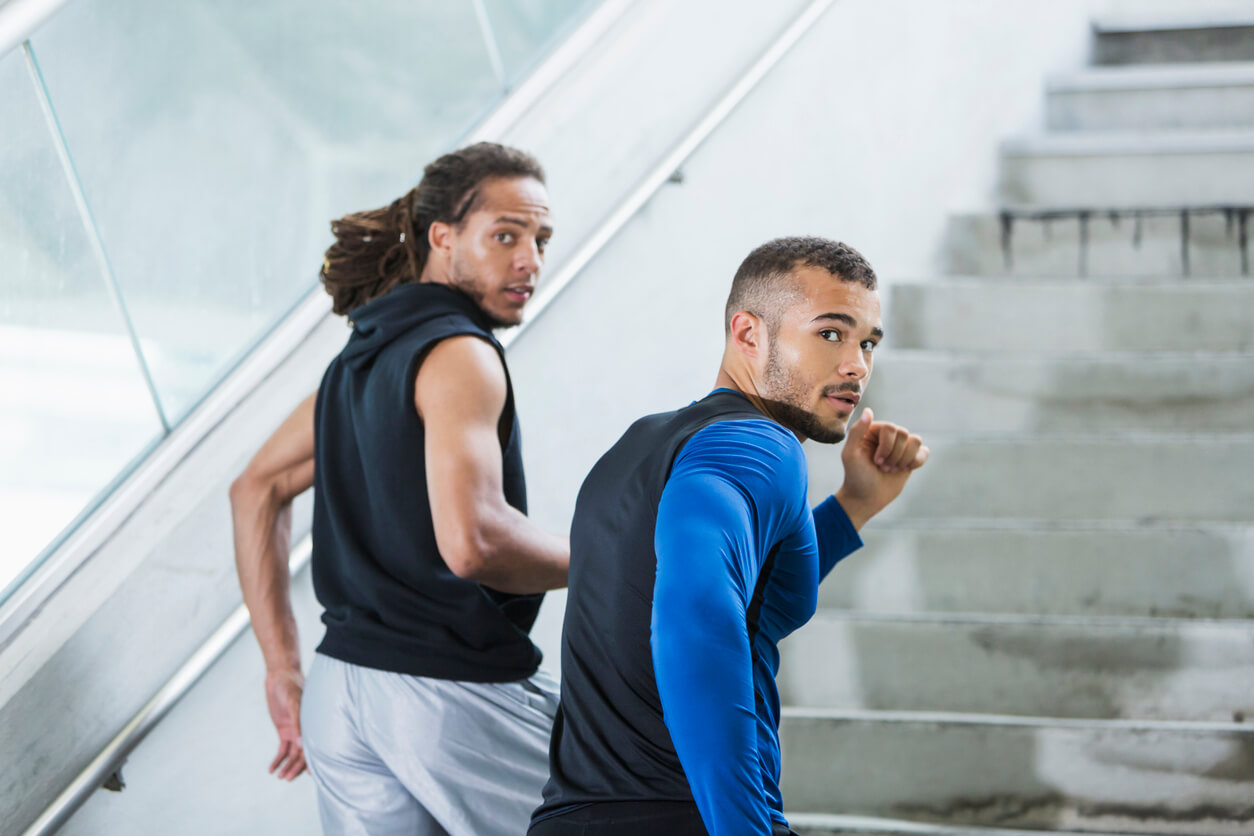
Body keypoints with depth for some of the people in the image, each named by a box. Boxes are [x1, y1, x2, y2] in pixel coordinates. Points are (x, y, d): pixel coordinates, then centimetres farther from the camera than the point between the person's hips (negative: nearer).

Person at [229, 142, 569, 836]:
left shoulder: (362, 357, 16)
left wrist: (284, 669, 20)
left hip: (341, 693, 9)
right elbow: (471, 541, -25)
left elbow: (257, 490, 24)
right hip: (455, 693, -8)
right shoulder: (459, 355, -13)